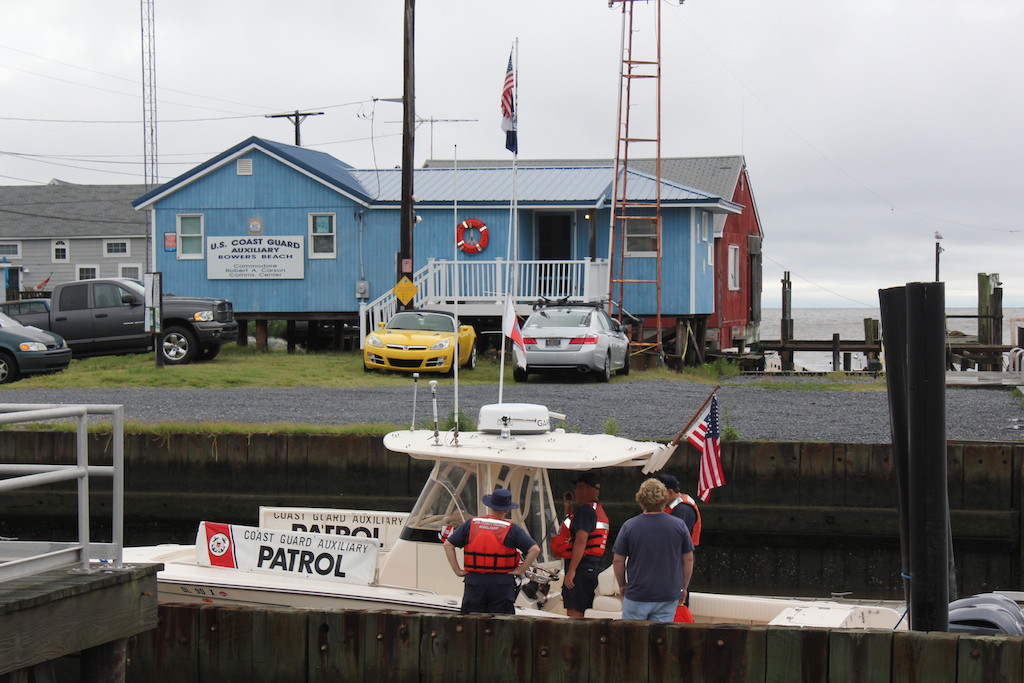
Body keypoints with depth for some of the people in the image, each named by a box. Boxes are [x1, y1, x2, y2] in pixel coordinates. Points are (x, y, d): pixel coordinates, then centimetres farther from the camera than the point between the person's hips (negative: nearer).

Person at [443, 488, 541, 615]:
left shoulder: (470, 524, 3)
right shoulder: (512, 529, -2)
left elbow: (448, 544, 4)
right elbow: (535, 549, -8)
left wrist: (457, 570, 5)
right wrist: (520, 571, -2)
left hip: (474, 581, 2)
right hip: (502, 584, -2)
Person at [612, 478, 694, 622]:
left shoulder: (629, 526, -7)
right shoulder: (679, 526, -3)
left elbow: (618, 560, -2)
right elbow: (688, 560, 3)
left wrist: (622, 585, 13)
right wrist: (684, 588, 15)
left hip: (637, 594, -1)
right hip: (669, 595, 1)